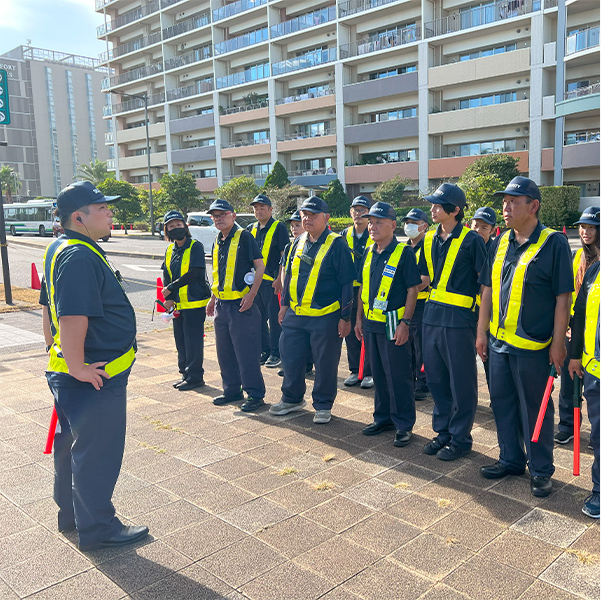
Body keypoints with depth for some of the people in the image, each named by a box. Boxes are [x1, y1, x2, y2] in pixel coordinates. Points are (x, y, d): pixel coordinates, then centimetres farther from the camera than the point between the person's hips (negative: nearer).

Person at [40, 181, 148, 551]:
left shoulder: (61, 250, 12)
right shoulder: (80, 257, -23)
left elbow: (50, 306, 21)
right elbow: (73, 318, -32)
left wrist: (56, 351, 25)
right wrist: (76, 368, -24)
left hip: (82, 375, 11)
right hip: (95, 380, -11)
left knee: (72, 444, 22)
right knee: (97, 453, 4)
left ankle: (72, 513, 41)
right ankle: (97, 529, 20)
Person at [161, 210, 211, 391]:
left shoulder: (196, 246, -9)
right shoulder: (169, 250, 12)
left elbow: (194, 273, -17)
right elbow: (166, 275, 11)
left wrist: (171, 288, -13)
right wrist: (168, 299, -3)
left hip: (194, 303, -7)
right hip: (177, 304, 7)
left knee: (193, 341, -2)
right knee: (180, 340, 14)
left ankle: (194, 377, 8)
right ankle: (185, 373, 26)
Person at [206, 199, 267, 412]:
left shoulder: (244, 237, -9)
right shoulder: (217, 242, 14)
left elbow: (260, 266, -13)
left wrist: (251, 295, -19)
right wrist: (213, 298, 20)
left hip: (241, 303, -8)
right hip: (222, 304, 8)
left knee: (246, 352, -3)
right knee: (225, 352, 14)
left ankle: (255, 394, 7)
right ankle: (232, 390, 27)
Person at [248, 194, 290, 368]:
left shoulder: (279, 227, -4)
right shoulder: (251, 229, 13)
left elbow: (285, 255, -9)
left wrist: (279, 279, -16)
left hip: (272, 281, -6)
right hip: (254, 281, 6)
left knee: (275, 319, -1)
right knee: (259, 319, 12)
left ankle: (276, 353, 9)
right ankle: (264, 351, 23)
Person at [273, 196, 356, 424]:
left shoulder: (336, 245, -9)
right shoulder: (298, 242, 10)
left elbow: (347, 283, -9)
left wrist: (345, 317, -11)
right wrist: (284, 305, 17)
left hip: (325, 317, -6)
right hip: (295, 315, 6)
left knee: (325, 364, 5)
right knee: (290, 358, 14)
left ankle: (323, 405, 22)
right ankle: (292, 398, 33)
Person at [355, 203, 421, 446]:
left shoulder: (404, 253, -9)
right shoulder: (369, 253, 11)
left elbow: (412, 289, -12)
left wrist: (405, 322, -17)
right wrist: (359, 317, 14)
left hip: (393, 325, -7)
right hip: (371, 324, 7)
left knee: (398, 377, 1)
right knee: (378, 374, 15)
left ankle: (404, 424, 12)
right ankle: (384, 417, 29)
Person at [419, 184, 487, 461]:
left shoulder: (471, 240, -8)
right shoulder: (430, 240, 11)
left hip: (459, 318, -7)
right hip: (432, 315, 7)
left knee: (461, 382, 3)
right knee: (435, 377, 14)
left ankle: (460, 438, 17)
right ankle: (443, 431, 29)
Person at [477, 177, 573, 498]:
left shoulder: (553, 243, -9)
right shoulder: (500, 243, 8)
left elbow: (563, 297, -10)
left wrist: (557, 342, -13)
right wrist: (482, 331, 10)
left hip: (532, 345, -6)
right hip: (498, 340, 6)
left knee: (534, 409, 6)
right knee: (502, 402, 15)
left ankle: (540, 470, 22)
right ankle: (511, 459, 32)